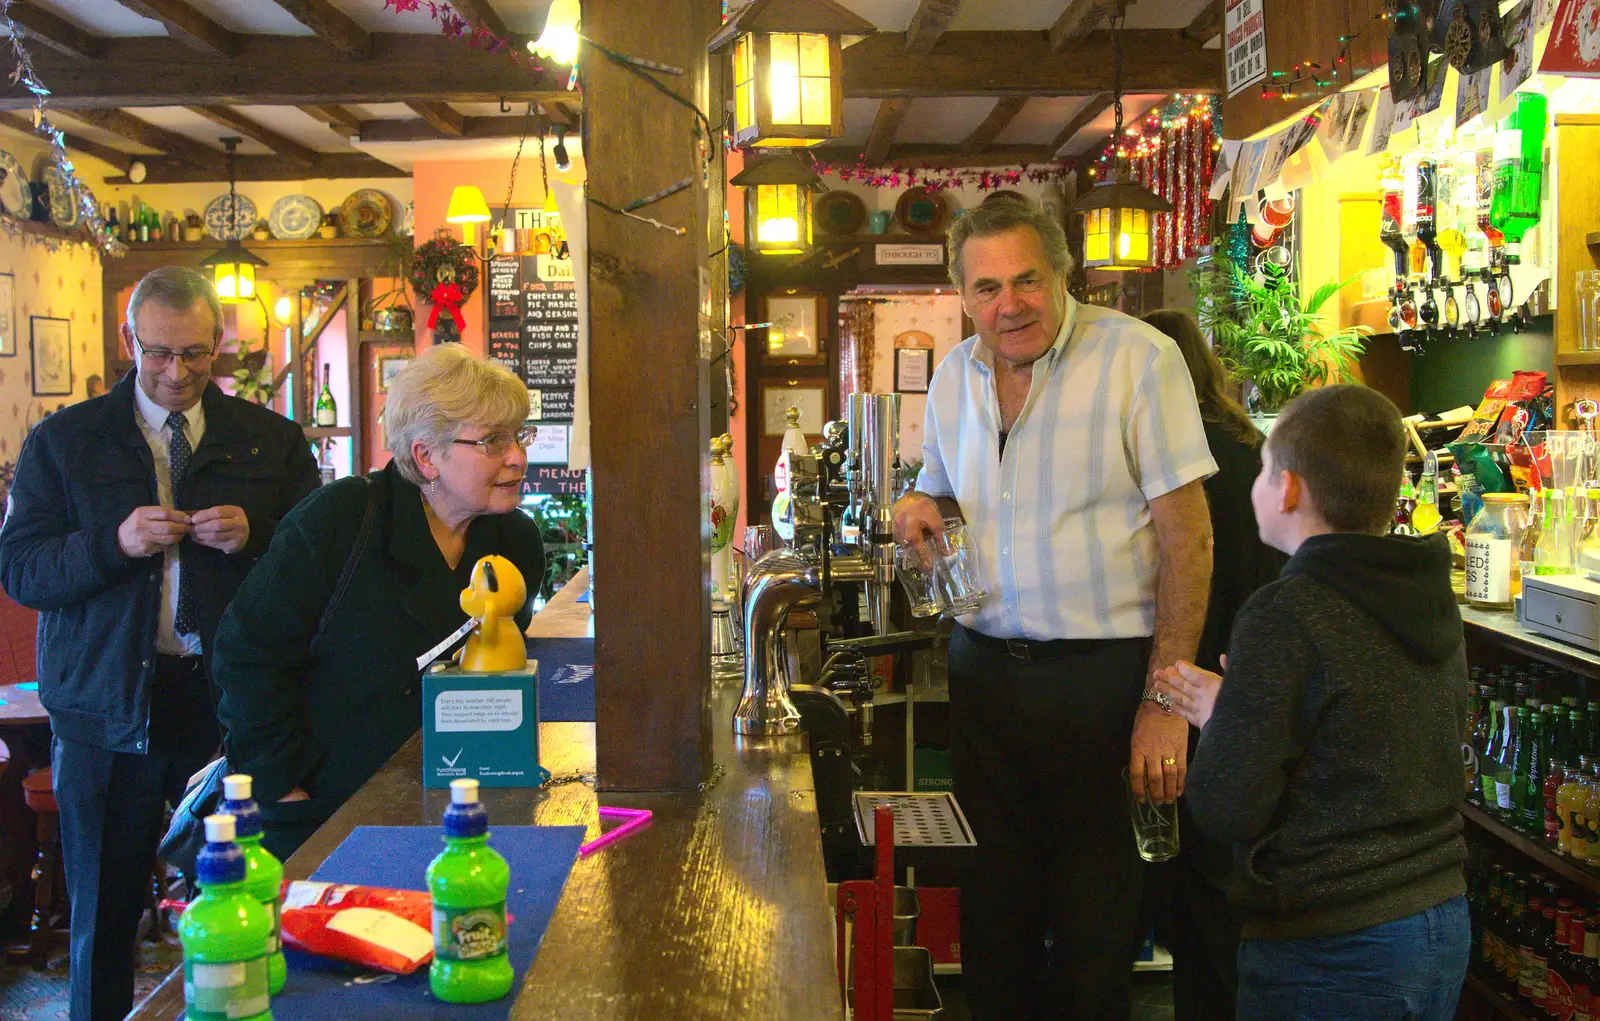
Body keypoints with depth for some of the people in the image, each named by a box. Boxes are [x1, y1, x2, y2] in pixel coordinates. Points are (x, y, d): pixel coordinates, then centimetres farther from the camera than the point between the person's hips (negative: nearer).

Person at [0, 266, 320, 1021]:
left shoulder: (271, 441, 6)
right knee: (103, 909, 10)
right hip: (106, 709, 0)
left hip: (231, 704, 0)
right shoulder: (63, 442, 5)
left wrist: (251, 536, -14)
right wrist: (115, 544, -17)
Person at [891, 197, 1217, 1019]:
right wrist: (926, 509, -4)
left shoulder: (1137, 358, -10)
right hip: (983, 667, 5)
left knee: (1094, 913, 7)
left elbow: (1186, 533, -12)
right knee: (993, 899, 15)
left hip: (1102, 672, -5)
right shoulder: (953, 375, 8)